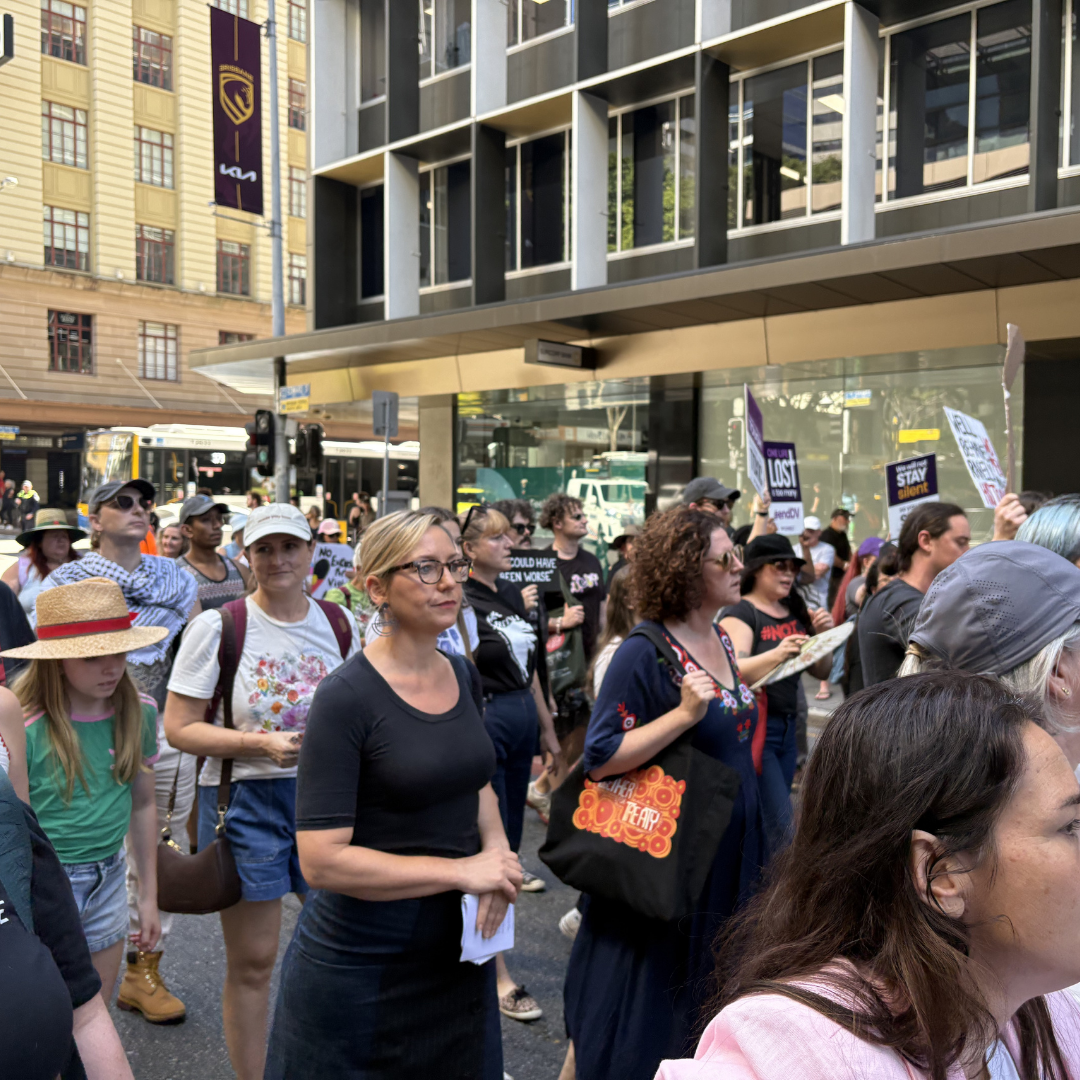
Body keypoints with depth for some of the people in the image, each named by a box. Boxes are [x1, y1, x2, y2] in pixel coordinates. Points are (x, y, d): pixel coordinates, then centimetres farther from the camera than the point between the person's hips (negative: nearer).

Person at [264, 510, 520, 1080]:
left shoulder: (463, 675, 2)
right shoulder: (347, 697, -20)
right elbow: (322, 860, -23)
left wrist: (497, 851, -2)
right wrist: (461, 871, -21)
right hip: (363, 966, -6)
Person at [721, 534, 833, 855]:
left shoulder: (796, 613, 12)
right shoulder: (740, 613, -8)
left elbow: (821, 671, 15)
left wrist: (822, 634, -3)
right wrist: (777, 654, -37)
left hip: (787, 728, 7)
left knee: (762, 825, 12)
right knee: (782, 828, -11)